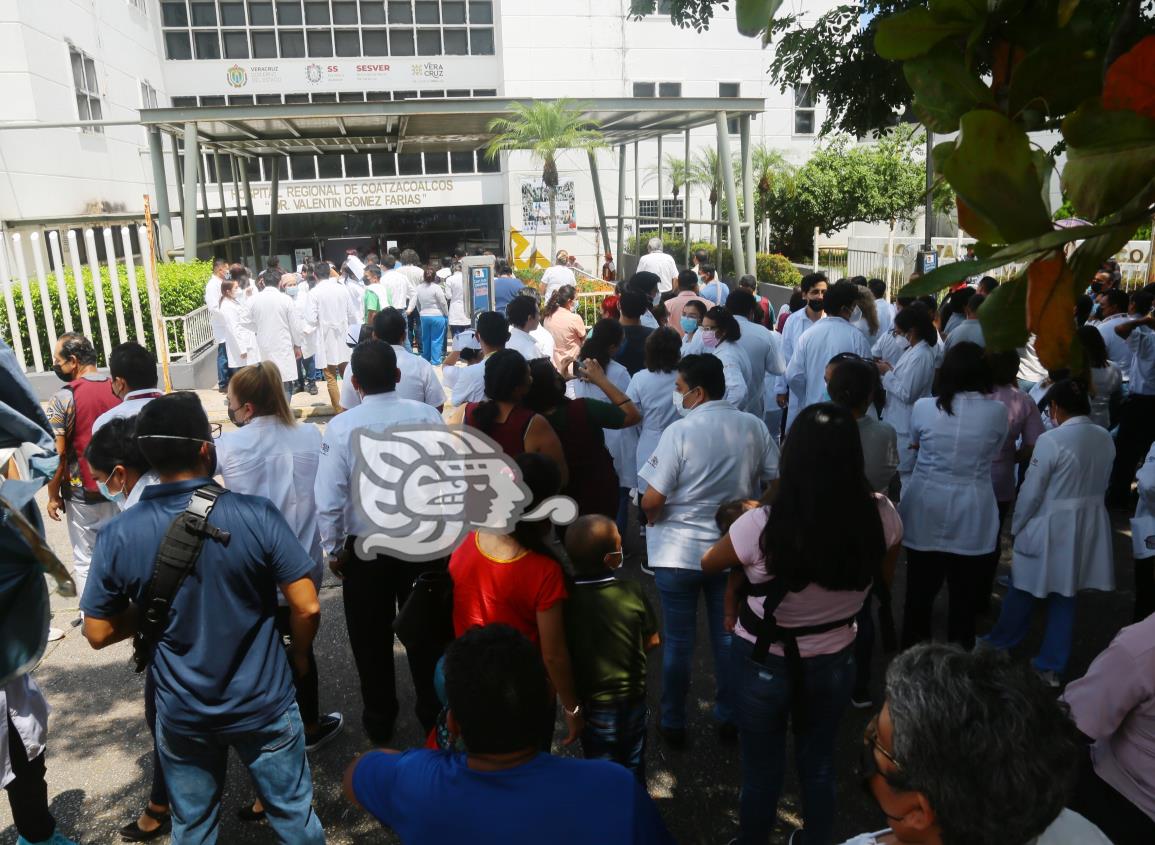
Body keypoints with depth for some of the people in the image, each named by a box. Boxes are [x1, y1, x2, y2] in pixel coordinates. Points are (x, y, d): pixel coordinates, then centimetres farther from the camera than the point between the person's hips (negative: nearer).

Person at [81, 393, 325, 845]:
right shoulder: (256, 514, -21)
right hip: (264, 704, -2)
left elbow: (99, 632, -5)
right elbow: (306, 607, -18)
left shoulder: (118, 535, -14)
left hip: (182, 714, 2)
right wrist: (298, 655, 1)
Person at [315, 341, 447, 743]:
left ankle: (379, 721, 36)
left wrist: (333, 549, 2)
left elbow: (329, 499, -14)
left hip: (365, 549, -1)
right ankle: (432, 713, 35)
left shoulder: (341, 427, -16)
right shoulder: (427, 416, -14)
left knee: (371, 638, 19)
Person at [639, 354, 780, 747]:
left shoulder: (679, 431, -20)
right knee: (729, 637, 19)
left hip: (679, 552, -3)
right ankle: (729, 717, 33)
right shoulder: (753, 427, -6)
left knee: (678, 641, 12)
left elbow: (652, 500, -19)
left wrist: (650, 518, 2)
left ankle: (673, 723, 26)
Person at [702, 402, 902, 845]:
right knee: (819, 764, 27)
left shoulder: (761, 526, -31)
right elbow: (885, 576, 2)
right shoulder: (880, 515, -21)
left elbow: (707, 564, -8)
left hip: (764, 663, -3)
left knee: (762, 770, 21)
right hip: (834, 661, 3)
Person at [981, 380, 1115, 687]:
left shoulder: (1051, 440, -22)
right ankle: (1053, 665, 23)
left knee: (1024, 588, 14)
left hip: (1052, 526, -6)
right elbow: (1100, 484, 9)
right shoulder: (1105, 439, -1)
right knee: (1065, 595, 14)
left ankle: (1000, 643, 33)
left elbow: (1031, 492, -15)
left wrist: (1016, 526, -1)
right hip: (1089, 526, 6)